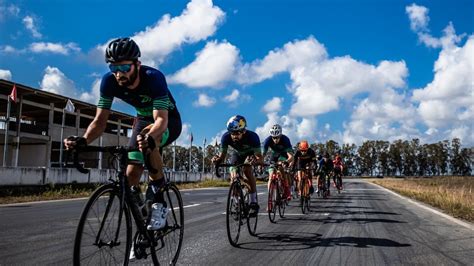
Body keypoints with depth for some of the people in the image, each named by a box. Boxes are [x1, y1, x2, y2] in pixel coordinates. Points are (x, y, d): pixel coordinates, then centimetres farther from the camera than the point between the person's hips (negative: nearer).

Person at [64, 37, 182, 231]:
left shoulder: (153, 78, -35)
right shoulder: (109, 81, -22)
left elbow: (161, 120, -44)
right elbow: (100, 120, -22)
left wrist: (150, 137, -66)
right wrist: (83, 140, -42)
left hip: (169, 121, -4)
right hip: (143, 119, 5)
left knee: (148, 139, -38)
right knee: (131, 175, -11)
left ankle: (158, 201, -24)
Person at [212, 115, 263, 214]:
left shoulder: (252, 136, -40)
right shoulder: (226, 137, -33)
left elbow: (260, 158, -42)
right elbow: (222, 155, -29)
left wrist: (256, 160, -65)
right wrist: (217, 159, -52)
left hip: (250, 153, -3)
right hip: (237, 154, 3)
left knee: (247, 170, -28)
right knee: (233, 176, -15)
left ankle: (254, 202, -18)